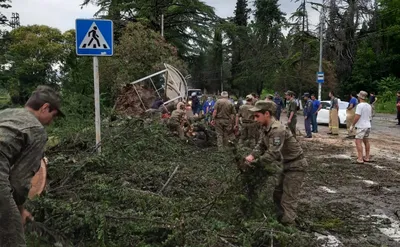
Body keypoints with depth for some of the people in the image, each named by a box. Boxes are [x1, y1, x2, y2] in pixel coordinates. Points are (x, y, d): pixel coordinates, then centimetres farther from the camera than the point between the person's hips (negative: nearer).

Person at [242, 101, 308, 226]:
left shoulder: (278, 130, -30)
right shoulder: (265, 128, -1)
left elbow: (273, 154, -34)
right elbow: (261, 146, 1)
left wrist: (253, 163, -30)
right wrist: (251, 156, -18)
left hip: (296, 166, -10)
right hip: (287, 164, 10)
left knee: (288, 200, -7)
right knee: (278, 194, 20)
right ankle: (281, 220, 34)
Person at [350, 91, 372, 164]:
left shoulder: (360, 105, -16)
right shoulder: (369, 106, 9)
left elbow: (357, 117, -20)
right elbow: (370, 117, 16)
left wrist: (352, 125, -11)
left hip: (361, 127, -9)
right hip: (368, 126, 9)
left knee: (358, 142, -7)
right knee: (366, 141, 17)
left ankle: (360, 159, -12)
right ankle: (367, 157, 24)